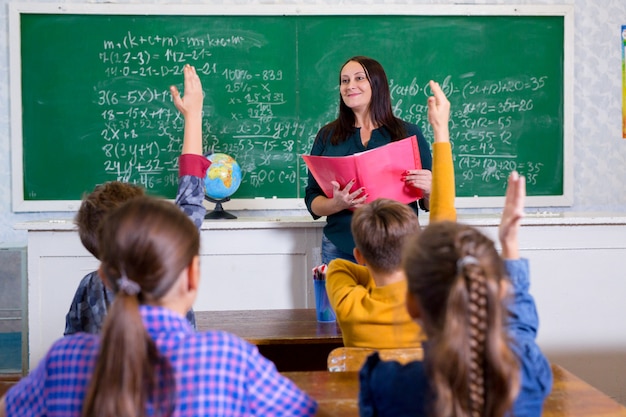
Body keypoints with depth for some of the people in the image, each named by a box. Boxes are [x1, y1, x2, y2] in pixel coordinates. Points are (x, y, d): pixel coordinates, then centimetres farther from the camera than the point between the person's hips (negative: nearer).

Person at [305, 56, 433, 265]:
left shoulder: (409, 134, 4)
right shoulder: (327, 136, 7)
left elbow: (431, 206, 7)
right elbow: (312, 202, 5)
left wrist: (428, 190, -15)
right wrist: (337, 204, -15)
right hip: (341, 249, 1)